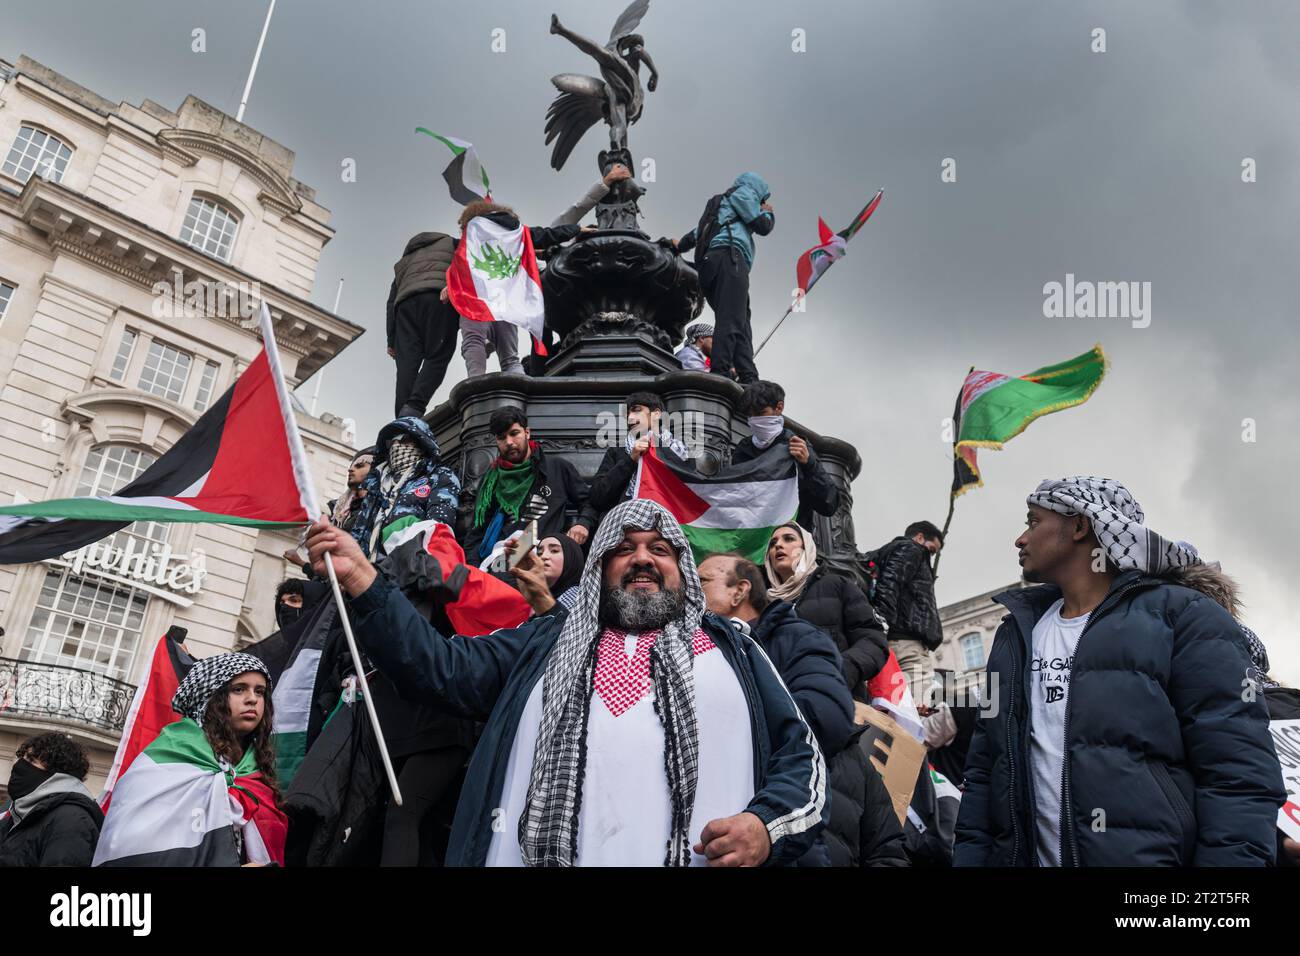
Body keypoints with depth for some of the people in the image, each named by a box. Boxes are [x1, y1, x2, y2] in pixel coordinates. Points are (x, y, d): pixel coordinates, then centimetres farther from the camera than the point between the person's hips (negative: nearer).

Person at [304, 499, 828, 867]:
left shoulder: (730, 649, 17)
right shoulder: (545, 640, 19)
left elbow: (800, 751, 13)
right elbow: (444, 667, 9)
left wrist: (767, 825, -6)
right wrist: (361, 578, 1)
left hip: (705, 855, 0)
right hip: (538, 855, 1)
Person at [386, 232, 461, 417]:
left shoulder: (403, 262, 40)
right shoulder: (451, 243, 33)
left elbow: (391, 302, 27)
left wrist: (391, 340, 20)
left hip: (406, 302, 3)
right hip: (438, 297, -3)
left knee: (407, 367, -5)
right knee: (437, 358, -7)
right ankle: (413, 410, -28)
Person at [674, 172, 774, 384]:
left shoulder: (723, 203, 38)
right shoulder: (743, 193, 14)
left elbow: (697, 232, 43)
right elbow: (762, 226, 4)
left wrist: (680, 245, 61)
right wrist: (769, 213, 25)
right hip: (730, 256, -9)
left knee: (741, 325, 1)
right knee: (731, 320, -21)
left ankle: (748, 378, -8)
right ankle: (721, 372, -33)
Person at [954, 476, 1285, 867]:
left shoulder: (1183, 618, -4)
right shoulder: (1017, 633, 13)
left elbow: (1239, 778, -12)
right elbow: (984, 767, 12)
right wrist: (970, 854, 2)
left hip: (1155, 855, -5)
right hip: (1025, 856, 6)